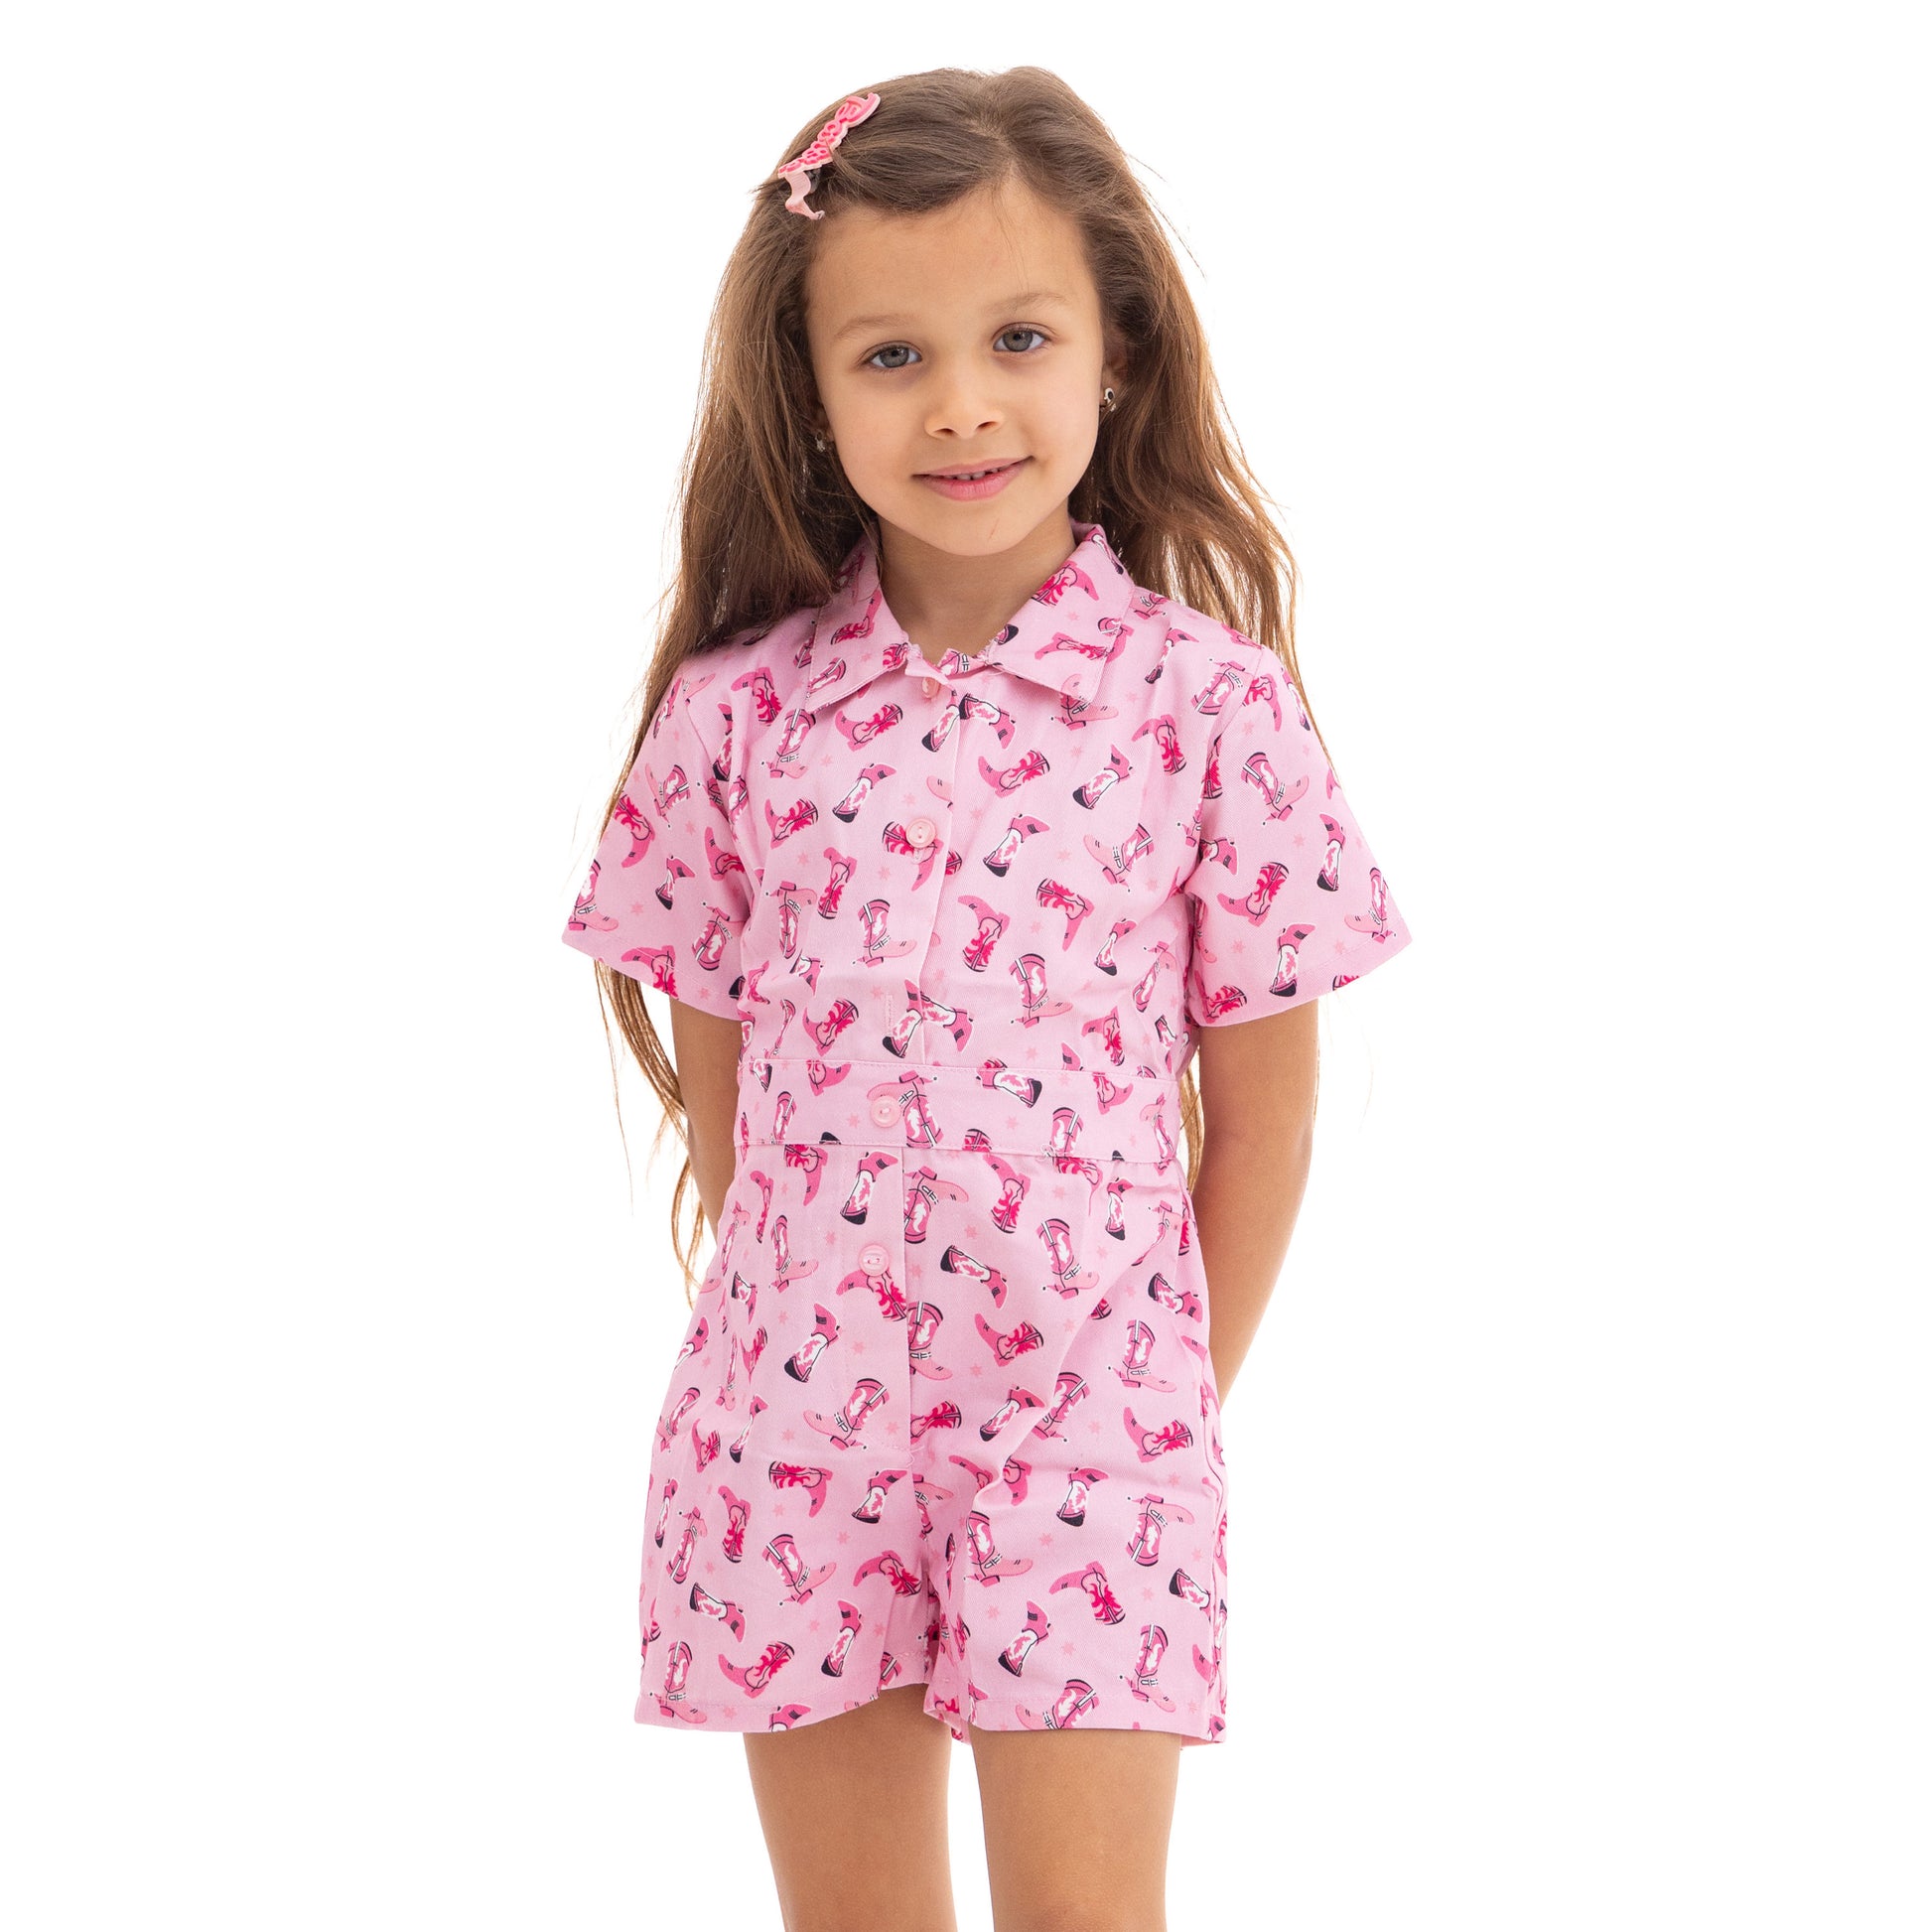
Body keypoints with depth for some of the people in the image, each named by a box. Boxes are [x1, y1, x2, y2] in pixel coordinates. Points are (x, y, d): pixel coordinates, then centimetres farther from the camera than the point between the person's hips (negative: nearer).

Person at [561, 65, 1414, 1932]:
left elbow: (1261, 1096, 1)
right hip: (796, 1407, 2)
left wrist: (1181, 1396, 4)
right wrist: (803, 1337, 5)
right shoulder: (738, 711, -1)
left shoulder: (1208, 703, -6)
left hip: (1088, 1402, -2)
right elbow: (717, 1077, 7)